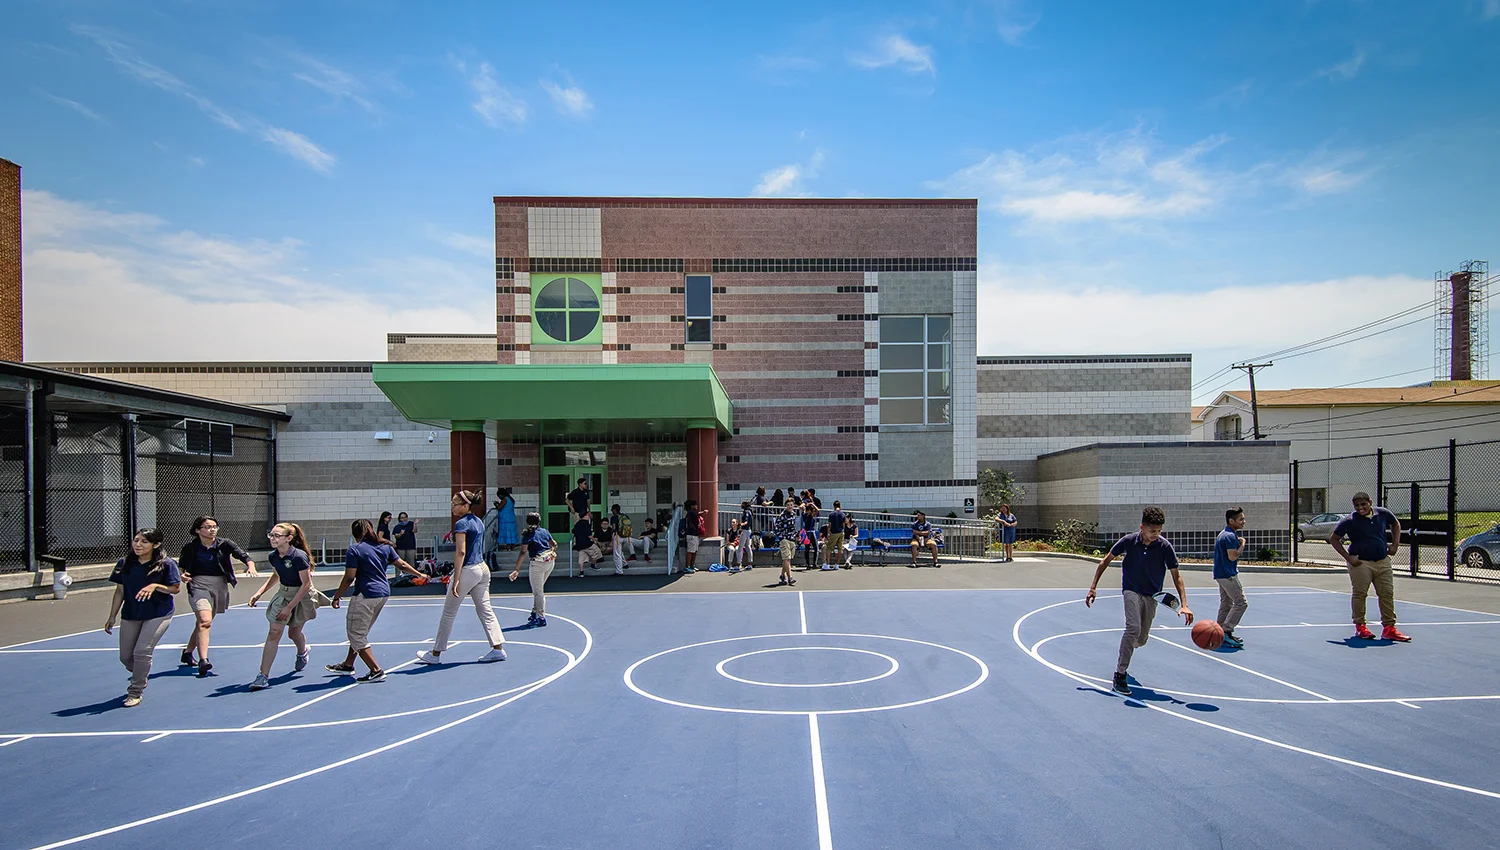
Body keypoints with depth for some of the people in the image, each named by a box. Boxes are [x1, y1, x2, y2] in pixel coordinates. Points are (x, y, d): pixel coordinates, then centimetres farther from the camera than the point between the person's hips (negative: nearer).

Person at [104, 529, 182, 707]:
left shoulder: (166, 564, -10)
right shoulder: (124, 564, 1)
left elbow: (176, 588, -8)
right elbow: (119, 591, 9)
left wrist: (155, 586, -24)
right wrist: (112, 617, 9)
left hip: (158, 614, -5)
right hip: (130, 614, 5)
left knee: (142, 651, -15)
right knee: (125, 657, 8)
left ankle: (135, 692, 2)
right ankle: (141, 677, 40)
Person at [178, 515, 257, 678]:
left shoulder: (225, 544, 1)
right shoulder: (190, 547, -1)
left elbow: (243, 555, -10)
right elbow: (181, 566, 9)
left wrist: (251, 566, -30)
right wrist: (182, 575, -14)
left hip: (220, 585, 3)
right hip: (199, 585, -3)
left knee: (202, 623, 18)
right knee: (205, 621, -22)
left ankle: (187, 652, 42)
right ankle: (203, 661, -27)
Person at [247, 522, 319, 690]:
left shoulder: (299, 557, -27)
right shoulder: (273, 556, -7)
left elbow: (306, 584, -21)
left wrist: (289, 607, -20)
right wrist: (259, 593, 3)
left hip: (302, 596, -4)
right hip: (283, 594, 4)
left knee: (294, 632, 12)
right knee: (274, 632, -10)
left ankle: (302, 652, 48)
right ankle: (263, 675, -8)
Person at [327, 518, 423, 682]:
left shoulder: (354, 549, -9)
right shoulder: (385, 546, 8)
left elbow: (349, 578, -12)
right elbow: (402, 565, 10)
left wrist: (337, 596, -1)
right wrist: (420, 574, 22)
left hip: (365, 596, -8)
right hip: (383, 593, 8)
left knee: (356, 634, 2)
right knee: (360, 632, 23)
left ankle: (376, 671, -4)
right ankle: (348, 665, 35)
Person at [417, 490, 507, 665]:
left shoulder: (461, 523, -14)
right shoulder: (479, 521, 11)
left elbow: (460, 552, -20)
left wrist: (456, 579, -20)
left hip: (468, 570, -8)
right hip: (483, 568, 8)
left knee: (449, 613, 5)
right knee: (485, 610, 10)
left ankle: (435, 654, 16)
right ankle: (498, 648, 7)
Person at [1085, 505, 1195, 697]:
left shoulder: (1165, 546, -15)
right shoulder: (1128, 541, -15)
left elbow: (1176, 576, -10)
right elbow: (1106, 560, -3)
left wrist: (1184, 605, -20)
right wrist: (1093, 587, -6)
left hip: (1151, 595, 2)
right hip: (1131, 590, -2)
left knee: (1142, 639, 7)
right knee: (1133, 628, -25)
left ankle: (1127, 647, 45)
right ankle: (1119, 674, -16)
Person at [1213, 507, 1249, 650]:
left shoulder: (1223, 534, 14)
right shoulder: (1230, 536, -18)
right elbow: (1232, 556, -24)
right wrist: (1242, 544, -11)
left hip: (1221, 574, 11)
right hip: (1228, 575, -11)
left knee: (1226, 604, 14)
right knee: (1241, 602, -9)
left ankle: (1221, 633, 18)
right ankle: (1226, 631, -11)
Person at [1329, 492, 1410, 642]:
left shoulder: (1383, 514, 1)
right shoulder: (1350, 521, -10)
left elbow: (1396, 524, 24)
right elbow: (1333, 539, -4)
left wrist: (1395, 544, 12)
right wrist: (1348, 557, -10)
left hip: (1383, 561, 4)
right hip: (1360, 563, -4)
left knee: (1387, 594, 4)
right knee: (1359, 594, 1)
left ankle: (1389, 628, 12)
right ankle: (1360, 627, 13)